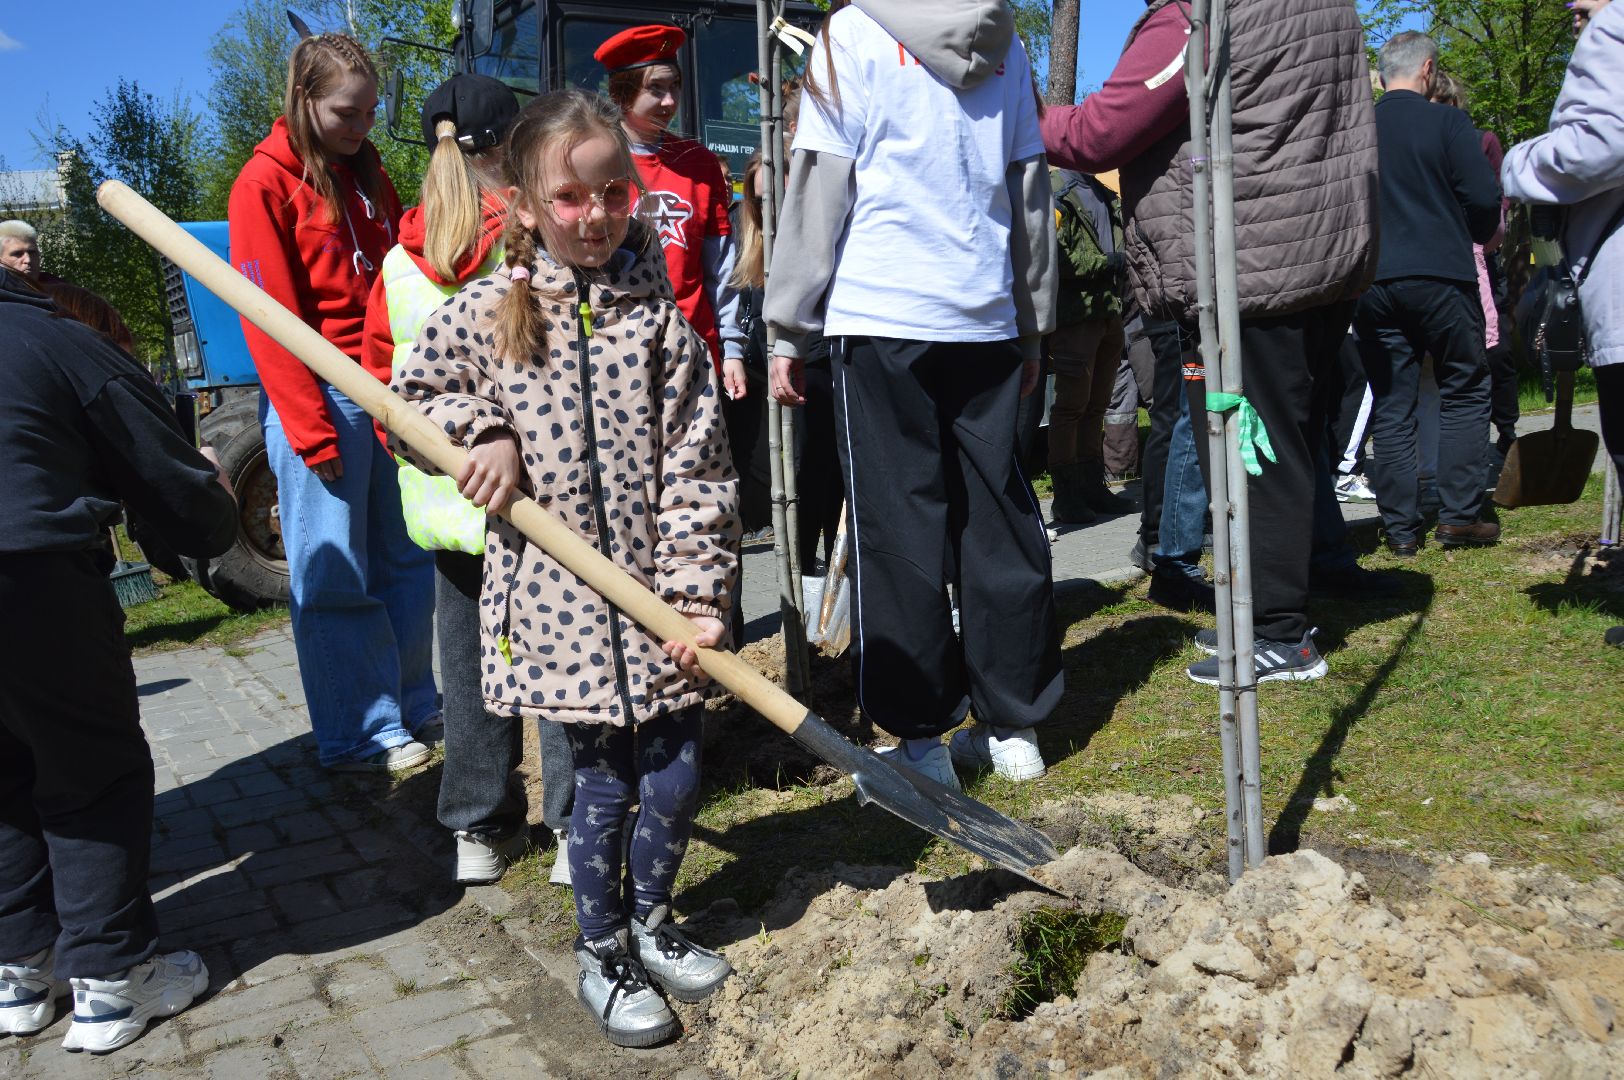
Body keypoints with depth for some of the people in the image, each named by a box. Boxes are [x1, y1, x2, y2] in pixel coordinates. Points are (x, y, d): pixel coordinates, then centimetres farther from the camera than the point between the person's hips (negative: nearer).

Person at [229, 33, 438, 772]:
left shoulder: (369, 176, 16)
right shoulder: (264, 182, -5)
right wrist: (310, 428, -14)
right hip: (320, 397, -7)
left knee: (405, 559, 11)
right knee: (333, 574, 1)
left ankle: (412, 704, 24)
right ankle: (357, 735, 10)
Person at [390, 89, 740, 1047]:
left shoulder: (659, 319, -3)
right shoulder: (488, 312, -3)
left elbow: (696, 470, -4)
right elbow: (413, 391, 13)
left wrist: (699, 595, -9)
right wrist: (483, 433, -6)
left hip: (656, 594, 2)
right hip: (559, 594, -1)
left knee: (677, 776, 9)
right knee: (604, 783, 7)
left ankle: (650, 921, 37)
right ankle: (602, 956, 31)